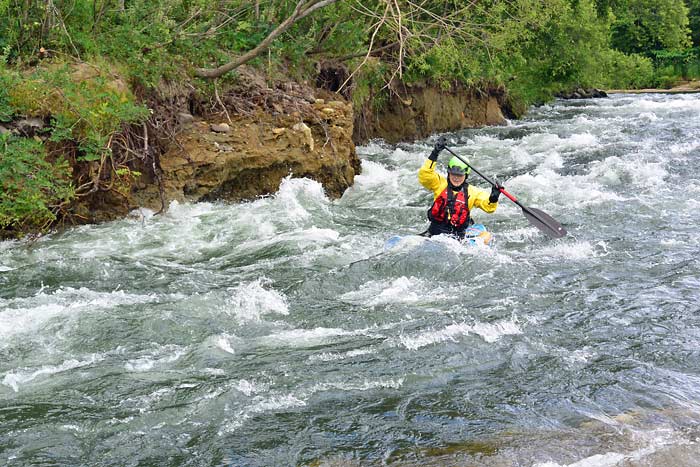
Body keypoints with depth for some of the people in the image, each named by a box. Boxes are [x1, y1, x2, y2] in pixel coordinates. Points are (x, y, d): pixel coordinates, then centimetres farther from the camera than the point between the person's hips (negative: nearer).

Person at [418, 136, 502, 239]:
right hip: (434, 232, -1)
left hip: (457, 236, 1)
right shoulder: (440, 184, 7)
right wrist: (435, 154, -15)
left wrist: (493, 198, -23)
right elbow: (424, 175, -8)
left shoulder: (472, 192, 8)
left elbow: (488, 207, -1)